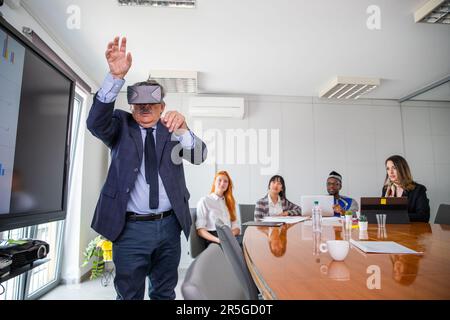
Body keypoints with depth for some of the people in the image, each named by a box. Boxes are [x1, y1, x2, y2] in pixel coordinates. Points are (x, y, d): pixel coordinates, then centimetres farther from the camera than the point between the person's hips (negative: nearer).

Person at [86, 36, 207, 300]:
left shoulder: (171, 127, 4)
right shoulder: (121, 125, 3)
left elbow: (199, 156, -9)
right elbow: (95, 122, -17)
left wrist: (182, 130, -29)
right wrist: (116, 76, -29)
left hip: (169, 226, 2)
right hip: (130, 228, -1)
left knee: (165, 293, 18)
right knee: (129, 295, 11)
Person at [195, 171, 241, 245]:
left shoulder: (230, 202, 24)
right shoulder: (204, 201, 6)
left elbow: (236, 227, 16)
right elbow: (200, 230, -3)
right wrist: (217, 239, -20)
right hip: (213, 239, -5)